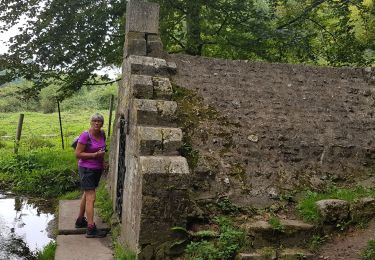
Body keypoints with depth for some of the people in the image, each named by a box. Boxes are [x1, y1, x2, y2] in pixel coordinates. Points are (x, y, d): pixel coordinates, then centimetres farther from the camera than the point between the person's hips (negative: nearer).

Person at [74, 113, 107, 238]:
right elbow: (78, 154, -17)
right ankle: (91, 229, -9)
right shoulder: (85, 136, -18)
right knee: (91, 197, -11)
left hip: (97, 169, 8)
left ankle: (80, 221, 34)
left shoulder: (102, 134, 4)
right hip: (87, 169, -8)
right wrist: (95, 155, -23)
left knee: (86, 195, 19)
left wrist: (102, 161, 10)